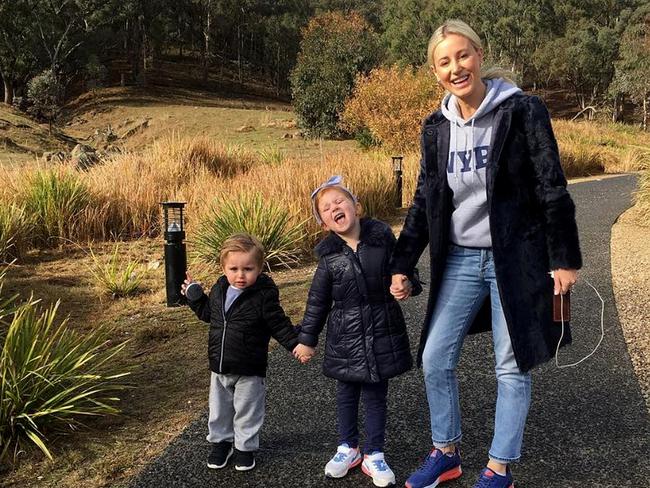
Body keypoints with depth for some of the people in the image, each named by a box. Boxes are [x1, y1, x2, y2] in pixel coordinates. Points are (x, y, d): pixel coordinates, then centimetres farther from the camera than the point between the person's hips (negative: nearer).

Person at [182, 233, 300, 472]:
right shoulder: (219, 290, -1)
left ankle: (245, 447, 32)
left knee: (247, 411, 12)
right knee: (219, 408, 20)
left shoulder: (264, 296, -19)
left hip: (249, 371, -5)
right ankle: (221, 441, 41)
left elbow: (279, 325, -15)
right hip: (219, 368, 5)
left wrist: (296, 344, -25)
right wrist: (195, 297, 8)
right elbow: (209, 313, 17)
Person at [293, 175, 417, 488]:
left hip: (381, 331, -1)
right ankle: (348, 448, 35)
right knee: (347, 393, 15)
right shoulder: (329, 256, -7)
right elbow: (318, 301, 0)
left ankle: (374, 455, 26)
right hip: (345, 336, 1)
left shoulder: (382, 239, -9)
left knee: (375, 395, 10)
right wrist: (307, 339, 3)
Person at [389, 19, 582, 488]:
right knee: (435, 359, 7)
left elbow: (553, 190, -9)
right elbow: (425, 201, 8)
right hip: (460, 259, 5)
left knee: (512, 366, 6)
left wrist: (565, 259, -9)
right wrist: (402, 266, 6)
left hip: (515, 258, -5)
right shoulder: (437, 127, 4)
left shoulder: (522, 111, -10)